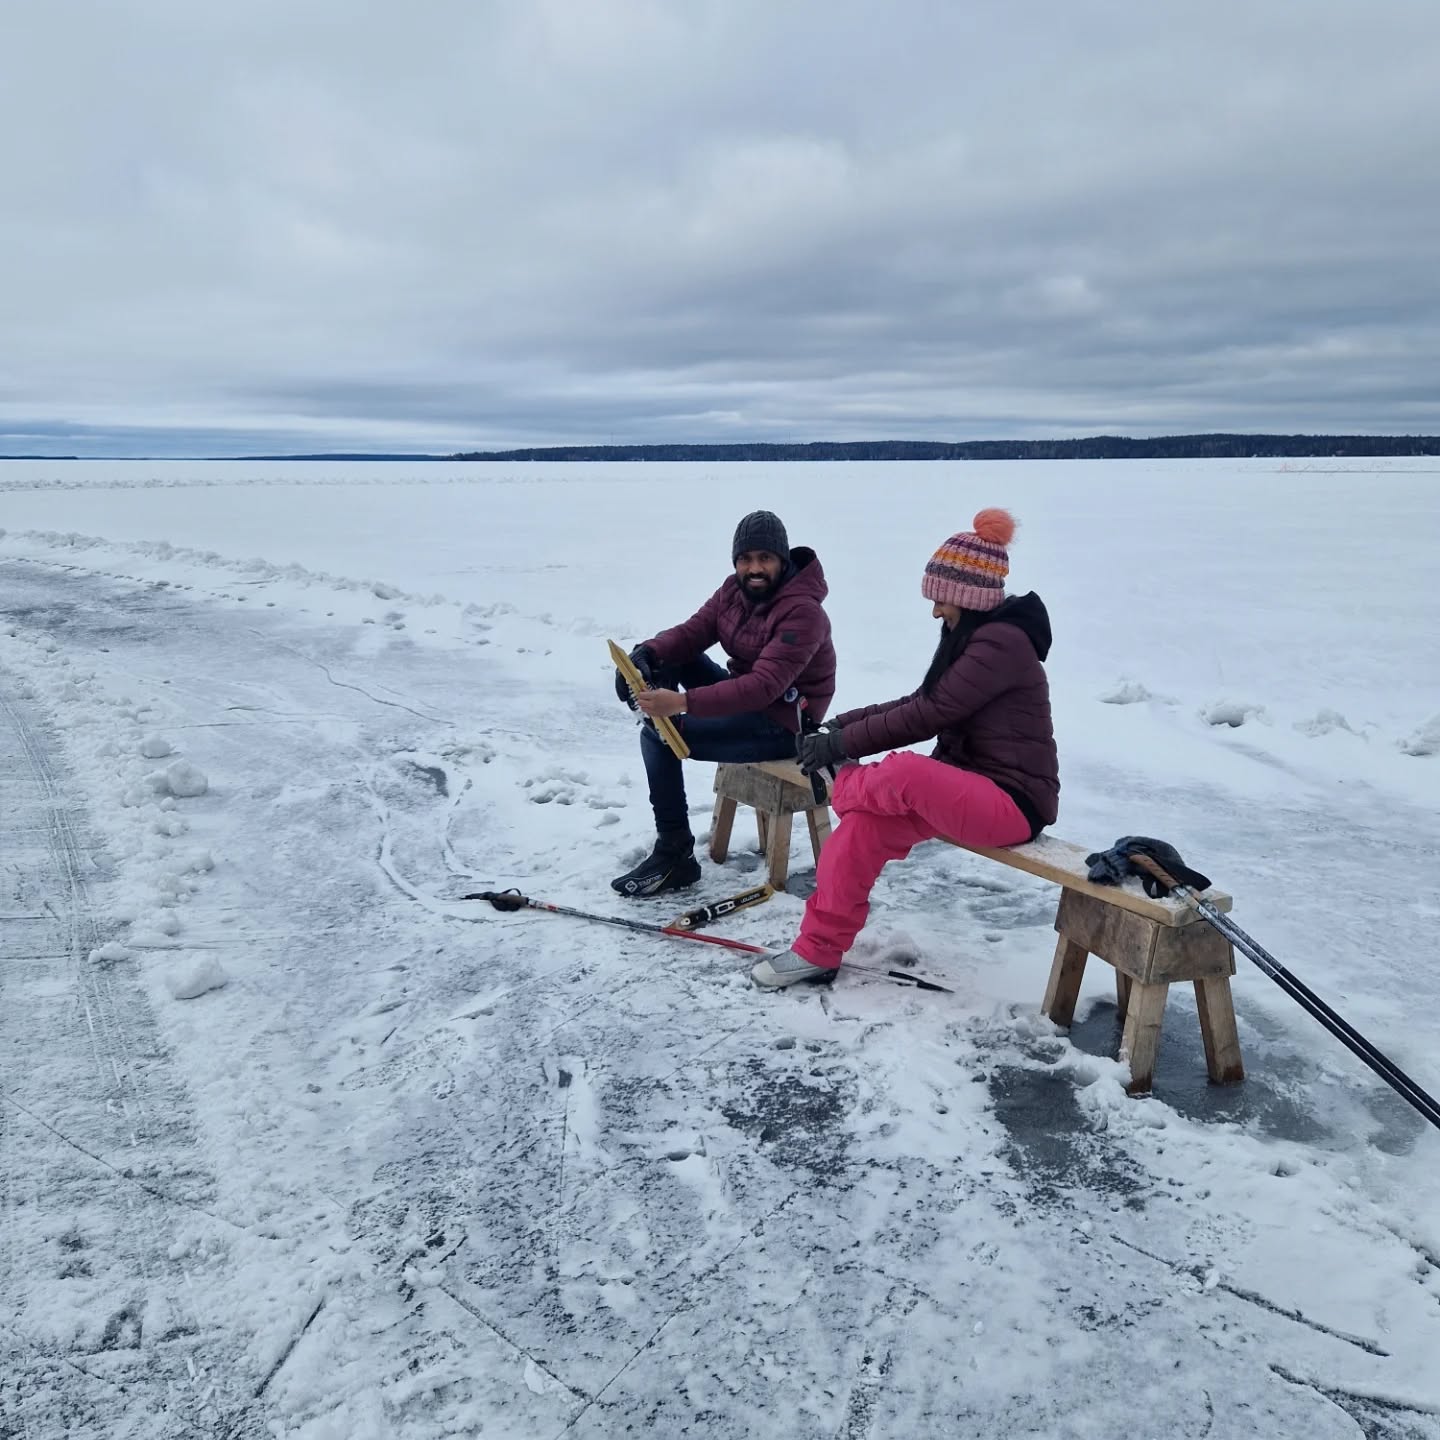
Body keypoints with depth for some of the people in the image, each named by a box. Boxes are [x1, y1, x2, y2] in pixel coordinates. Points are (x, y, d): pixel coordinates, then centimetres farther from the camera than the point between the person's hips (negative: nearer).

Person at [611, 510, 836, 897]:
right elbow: (691, 632, 0)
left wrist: (683, 702, -43)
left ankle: (675, 856, -10)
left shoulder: (803, 612, -25)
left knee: (657, 736, -16)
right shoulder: (736, 589, 1)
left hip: (781, 723, -9)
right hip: (744, 692, 9)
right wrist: (647, 653, -24)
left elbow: (764, 686, -34)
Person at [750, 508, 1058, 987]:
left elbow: (929, 715, -23)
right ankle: (818, 951, -5)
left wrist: (842, 746, -17)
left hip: (1012, 801, -9)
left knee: (904, 772, -33)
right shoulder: (975, 635, 12)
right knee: (865, 821, -11)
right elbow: (921, 702, 11)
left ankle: (845, 782, 1)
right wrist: (840, 725, 2)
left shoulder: (1001, 641, -19)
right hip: (971, 790, 9)